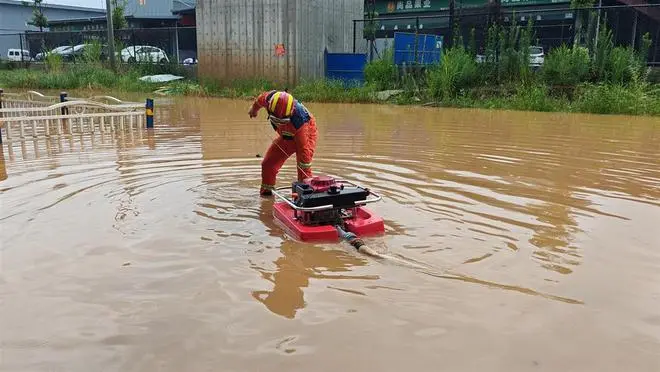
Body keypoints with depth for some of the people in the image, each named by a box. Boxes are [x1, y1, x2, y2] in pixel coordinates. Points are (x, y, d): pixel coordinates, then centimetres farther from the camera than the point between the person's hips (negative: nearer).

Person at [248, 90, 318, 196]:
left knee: (303, 168, -24)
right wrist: (254, 109, 20)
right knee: (268, 164, 4)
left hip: (305, 134, -6)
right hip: (285, 136, 6)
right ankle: (266, 192, 19)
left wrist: (306, 177, -38)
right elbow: (259, 100, -4)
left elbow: (304, 148, -40)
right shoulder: (269, 99, -31)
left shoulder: (299, 120, -45)